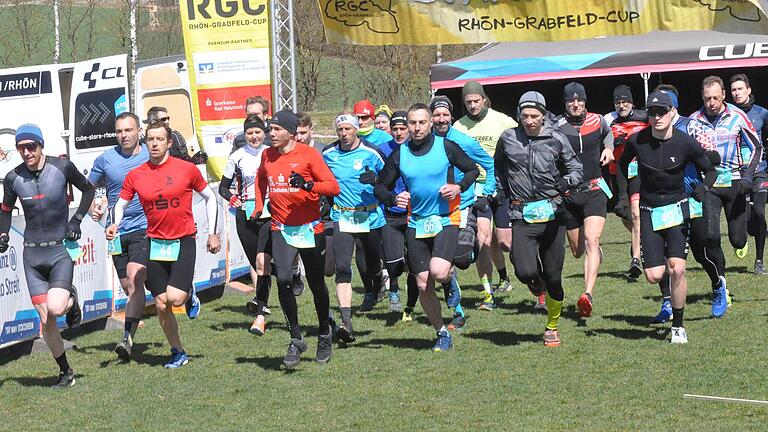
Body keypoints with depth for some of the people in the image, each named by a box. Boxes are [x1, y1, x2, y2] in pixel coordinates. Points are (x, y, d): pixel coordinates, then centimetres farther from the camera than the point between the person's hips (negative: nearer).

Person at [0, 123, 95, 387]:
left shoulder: (62, 167, -7)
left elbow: (88, 189, 10)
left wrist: (77, 219, 0)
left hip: (61, 249, -3)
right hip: (32, 254, 3)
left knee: (56, 307, -23)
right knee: (45, 320, 0)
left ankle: (71, 300, 14)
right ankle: (65, 373, 16)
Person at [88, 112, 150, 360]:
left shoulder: (152, 157, 0)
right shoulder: (105, 160, 3)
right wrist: (93, 209, -5)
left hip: (144, 229, -3)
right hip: (117, 231, 3)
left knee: (134, 280, -20)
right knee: (127, 286, 10)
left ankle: (128, 338, -26)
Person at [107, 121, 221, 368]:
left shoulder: (186, 169, -4)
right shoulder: (135, 176, 1)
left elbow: (209, 197, 8)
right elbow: (121, 204, 9)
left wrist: (212, 233, 5)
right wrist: (114, 225, -12)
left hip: (184, 241, -2)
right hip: (155, 244, 2)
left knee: (175, 298, -18)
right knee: (161, 305, 3)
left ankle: (190, 294, 19)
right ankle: (178, 353, 20)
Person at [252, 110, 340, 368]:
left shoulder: (308, 154, -9)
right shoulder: (267, 156, 5)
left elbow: (333, 187, -14)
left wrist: (308, 185, -30)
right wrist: (259, 208, 19)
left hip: (310, 229, -2)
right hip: (281, 229, 2)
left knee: (317, 285, 11)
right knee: (283, 279, -18)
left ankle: (324, 334, 34)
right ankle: (296, 339, -8)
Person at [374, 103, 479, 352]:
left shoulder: (446, 147, -4)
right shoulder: (399, 155, 2)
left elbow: (472, 169, 8)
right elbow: (380, 187, 9)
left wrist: (458, 187, -10)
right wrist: (394, 199, -13)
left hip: (447, 219, -3)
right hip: (417, 222, 3)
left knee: (438, 272, -24)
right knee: (423, 286, 2)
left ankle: (451, 277, 14)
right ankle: (442, 334, 19)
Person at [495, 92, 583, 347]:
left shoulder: (556, 139, -1)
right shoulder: (508, 139, 3)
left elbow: (576, 169, 8)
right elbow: (498, 166, 22)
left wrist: (566, 182, -13)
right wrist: (503, 190, 12)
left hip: (552, 214, 0)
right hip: (522, 217, 0)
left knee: (553, 278, 5)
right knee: (525, 272, -18)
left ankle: (552, 328, 25)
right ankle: (536, 283, 21)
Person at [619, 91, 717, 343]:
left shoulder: (685, 143, -10)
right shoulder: (637, 141, -8)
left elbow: (710, 170, 3)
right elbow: (622, 165, 14)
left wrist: (703, 187, -16)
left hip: (677, 208, -1)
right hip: (648, 211, 1)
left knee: (677, 270, -14)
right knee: (654, 276, -6)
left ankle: (678, 326, 3)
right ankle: (663, 263, 33)